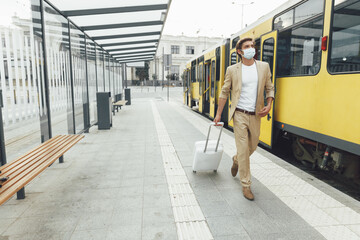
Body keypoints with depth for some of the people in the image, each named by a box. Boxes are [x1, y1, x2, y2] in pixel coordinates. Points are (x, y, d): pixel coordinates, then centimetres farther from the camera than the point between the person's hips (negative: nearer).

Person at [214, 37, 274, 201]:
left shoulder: (264, 67, 6)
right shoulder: (232, 70, -1)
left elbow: (269, 88, 12)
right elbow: (225, 92, 5)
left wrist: (269, 105, -5)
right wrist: (218, 114, 4)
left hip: (255, 115, 4)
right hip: (240, 114, -3)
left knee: (253, 146, 16)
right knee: (243, 149, -2)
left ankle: (236, 160, 48)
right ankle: (246, 185, 12)